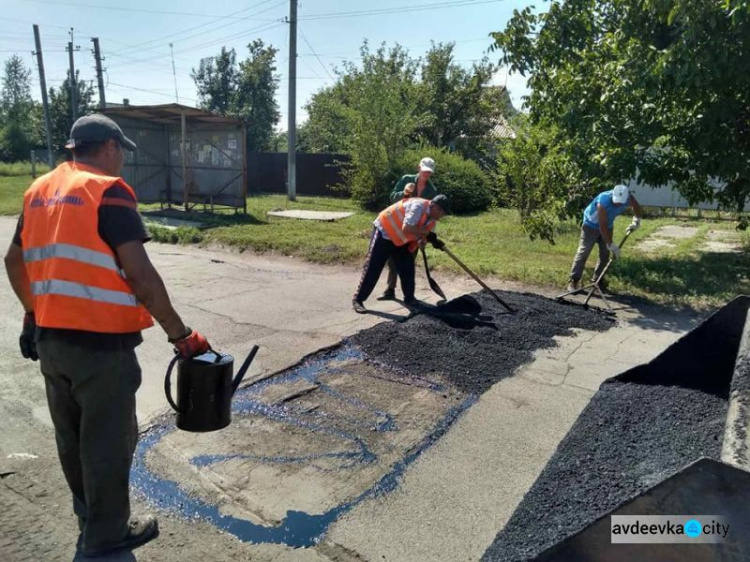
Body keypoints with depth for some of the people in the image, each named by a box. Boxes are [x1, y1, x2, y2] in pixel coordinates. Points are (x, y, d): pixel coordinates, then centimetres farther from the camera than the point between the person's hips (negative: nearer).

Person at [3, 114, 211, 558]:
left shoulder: (39, 191, 11)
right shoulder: (108, 192, -13)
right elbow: (141, 275, -21)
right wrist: (181, 335, -17)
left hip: (49, 337, 8)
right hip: (100, 343, -8)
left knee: (72, 435, 23)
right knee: (108, 439, 9)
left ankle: (88, 514, 44)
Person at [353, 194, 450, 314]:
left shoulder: (431, 218, -1)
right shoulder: (418, 206, -29)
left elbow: (421, 235, 3)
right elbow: (406, 229, -38)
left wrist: (433, 240, -18)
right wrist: (425, 232, -30)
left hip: (400, 240, 8)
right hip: (384, 231, -8)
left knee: (407, 267, 5)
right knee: (373, 268, -6)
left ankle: (409, 299, 18)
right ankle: (358, 299, 1)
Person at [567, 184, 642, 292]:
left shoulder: (628, 198, -21)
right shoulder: (603, 201, -38)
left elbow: (636, 206, 7)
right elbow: (602, 226, -36)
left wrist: (636, 221, -2)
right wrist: (611, 244, -32)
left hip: (608, 225, 6)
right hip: (591, 224, -6)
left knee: (605, 254, 3)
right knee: (583, 252, -9)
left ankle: (597, 279, 15)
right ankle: (574, 280, -7)